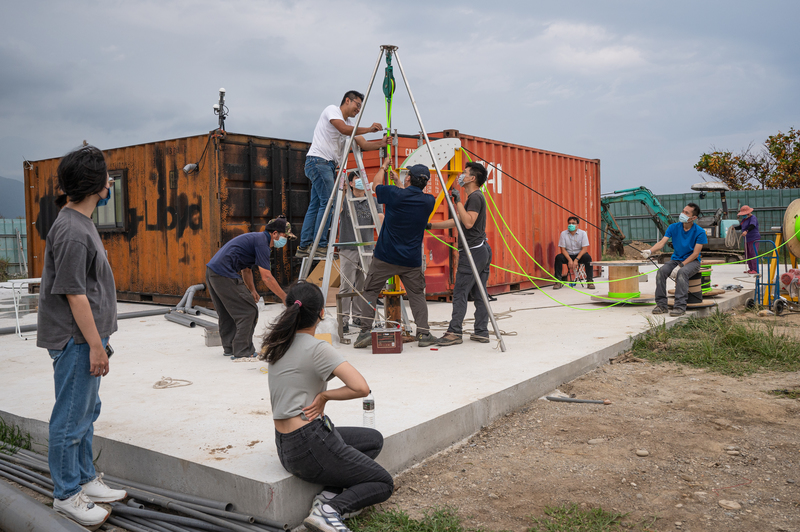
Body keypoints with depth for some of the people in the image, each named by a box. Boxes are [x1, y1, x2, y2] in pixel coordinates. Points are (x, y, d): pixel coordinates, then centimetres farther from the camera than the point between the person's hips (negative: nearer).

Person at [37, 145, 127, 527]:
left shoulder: (80, 223, 12)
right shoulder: (72, 232, -21)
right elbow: (74, 294, -22)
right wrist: (96, 345, -18)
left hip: (86, 337, 11)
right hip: (76, 340, -11)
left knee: (87, 412, 20)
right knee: (71, 419, 2)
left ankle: (84, 479, 33)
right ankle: (66, 495, 16)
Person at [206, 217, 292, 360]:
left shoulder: (256, 238, 20)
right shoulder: (262, 242, -11)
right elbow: (266, 277, -15)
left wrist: (252, 291, 26)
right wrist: (285, 298, -10)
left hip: (212, 271, 11)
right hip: (225, 275, -11)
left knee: (228, 313, 21)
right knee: (248, 311, -4)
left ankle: (229, 348, 31)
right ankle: (242, 352, -2)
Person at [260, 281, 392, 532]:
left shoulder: (277, 344, 5)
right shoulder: (316, 348, -20)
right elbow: (361, 388, -26)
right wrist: (324, 395, -15)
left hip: (285, 446, 9)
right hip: (309, 445, -8)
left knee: (374, 439, 25)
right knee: (383, 483, 9)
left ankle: (329, 494, 6)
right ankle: (331, 509, -14)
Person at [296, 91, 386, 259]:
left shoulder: (351, 123, 19)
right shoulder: (332, 110, -5)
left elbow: (363, 144, 10)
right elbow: (344, 129, -22)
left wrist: (381, 143, -7)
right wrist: (368, 129, -17)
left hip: (329, 165, 9)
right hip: (318, 161, -9)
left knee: (315, 206, 7)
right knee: (328, 202, -13)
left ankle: (304, 247, 10)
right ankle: (320, 246, -11)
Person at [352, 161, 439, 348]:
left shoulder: (395, 194, -11)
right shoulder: (429, 201, -1)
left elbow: (375, 184, 10)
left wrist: (384, 167, 27)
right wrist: (399, 183, 35)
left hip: (385, 257, -2)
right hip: (411, 260, 3)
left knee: (370, 291, 9)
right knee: (417, 295, 14)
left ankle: (366, 331, 4)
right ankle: (423, 334, 10)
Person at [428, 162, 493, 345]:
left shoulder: (475, 197, -11)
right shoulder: (475, 197, 20)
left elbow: (468, 222, -23)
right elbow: (457, 221, 25)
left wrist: (458, 202, -19)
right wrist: (431, 225, 26)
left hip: (473, 251, -10)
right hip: (482, 250, 10)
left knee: (460, 293, -7)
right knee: (479, 295, 9)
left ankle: (454, 332, -5)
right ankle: (482, 332, 11)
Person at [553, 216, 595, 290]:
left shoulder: (583, 233, -5)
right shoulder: (563, 233, -3)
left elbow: (584, 249, -10)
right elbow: (563, 249, -6)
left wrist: (576, 260, -23)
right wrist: (570, 260, -22)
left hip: (579, 254, -1)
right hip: (568, 255, 1)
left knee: (587, 257, -32)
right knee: (558, 257, -29)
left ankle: (589, 281, -22)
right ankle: (559, 281, -20)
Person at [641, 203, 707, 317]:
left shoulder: (700, 232, -9)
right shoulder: (673, 227, 1)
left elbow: (695, 254, -13)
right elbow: (662, 242, -9)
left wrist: (680, 266, -23)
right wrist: (650, 251, -30)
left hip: (692, 261, -4)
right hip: (676, 259, 4)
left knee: (682, 272, -36)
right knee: (661, 271, -26)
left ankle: (680, 306, -37)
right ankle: (661, 305, -22)